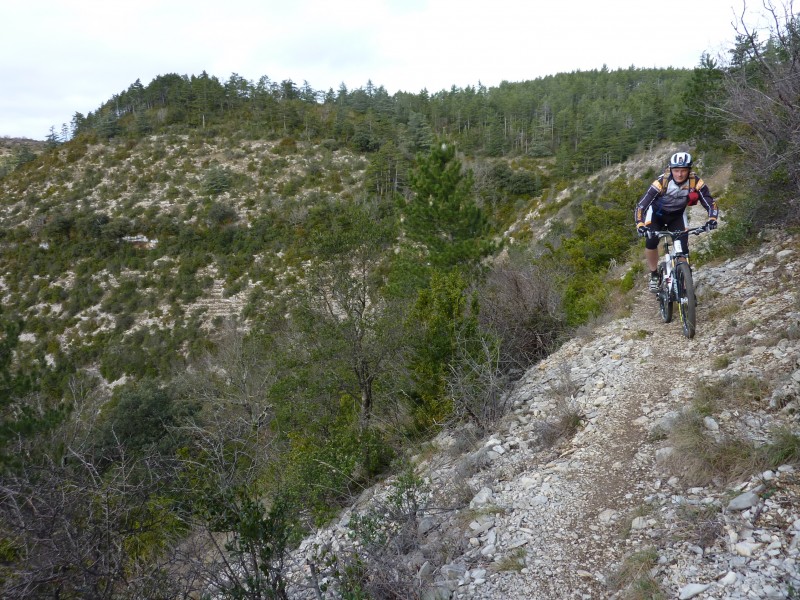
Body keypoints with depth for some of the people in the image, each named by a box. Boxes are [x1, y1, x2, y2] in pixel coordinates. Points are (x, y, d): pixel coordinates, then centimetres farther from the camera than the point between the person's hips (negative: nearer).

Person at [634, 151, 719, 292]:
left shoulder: (696, 182, -26)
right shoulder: (662, 182, -33)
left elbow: (710, 202, -22)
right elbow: (641, 205, -34)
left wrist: (712, 219, -43)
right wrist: (640, 225, -51)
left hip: (677, 215, 2)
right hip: (657, 213, -2)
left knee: (683, 248, -12)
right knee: (651, 242, -24)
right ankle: (654, 275, -1)